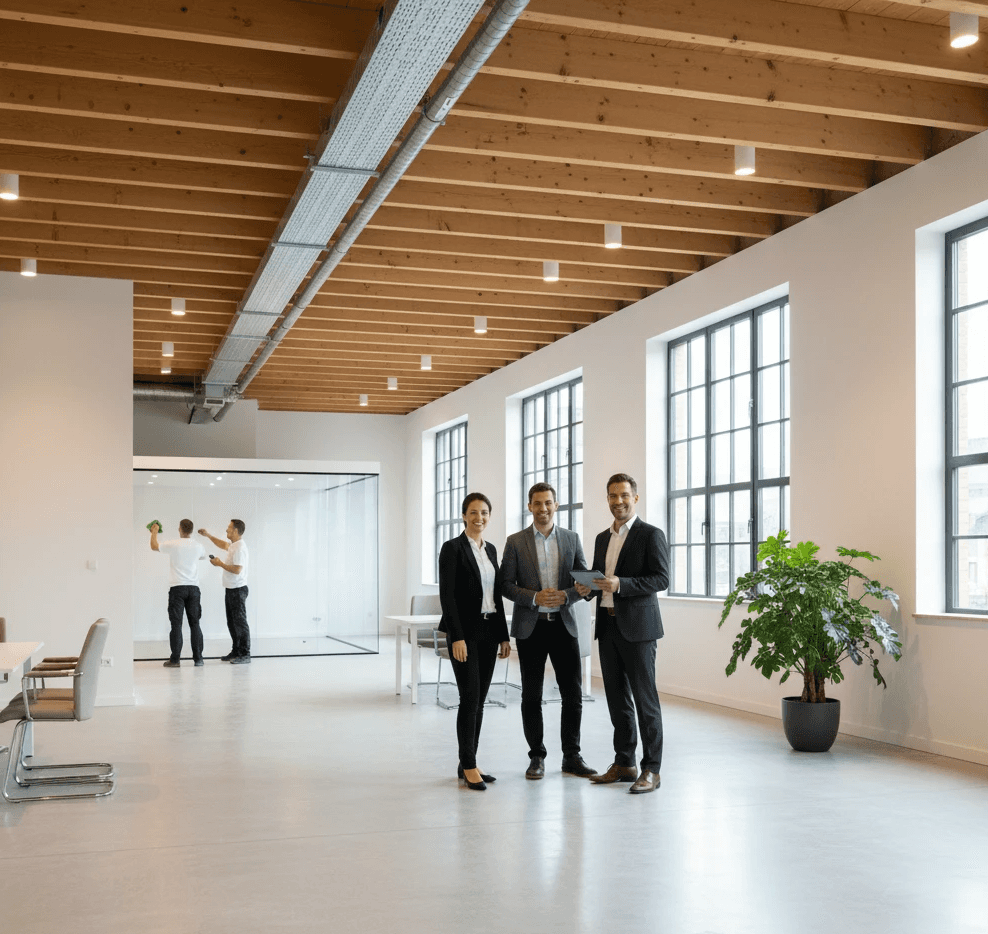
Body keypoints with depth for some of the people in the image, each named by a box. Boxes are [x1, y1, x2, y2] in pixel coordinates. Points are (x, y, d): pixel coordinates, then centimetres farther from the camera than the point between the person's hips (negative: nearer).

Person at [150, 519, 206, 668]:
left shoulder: (173, 544, -7)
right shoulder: (198, 546, 4)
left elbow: (154, 546, 10)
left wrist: (154, 531, 28)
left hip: (177, 588, -3)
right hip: (193, 588, 3)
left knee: (176, 624, 0)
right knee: (195, 623, 6)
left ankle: (175, 659, 1)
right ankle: (198, 658, 5)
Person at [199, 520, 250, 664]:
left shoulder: (240, 547, -19)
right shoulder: (233, 545, 12)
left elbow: (237, 570, -26)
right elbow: (223, 545, 35)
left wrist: (220, 564, -15)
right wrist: (208, 535, 29)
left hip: (238, 589, -10)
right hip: (231, 589, 10)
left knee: (240, 621, -7)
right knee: (231, 622, 15)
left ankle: (245, 655, -5)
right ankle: (236, 652, 22)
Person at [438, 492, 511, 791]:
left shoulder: (491, 549, 13)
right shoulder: (452, 548, -8)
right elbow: (447, 595, -13)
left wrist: (504, 635, 12)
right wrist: (457, 637, -19)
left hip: (489, 630, 7)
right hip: (465, 631, -7)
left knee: (480, 699, 8)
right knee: (470, 697, -7)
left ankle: (467, 763, 16)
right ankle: (469, 766, 1)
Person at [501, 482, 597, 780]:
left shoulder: (571, 539, 8)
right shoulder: (515, 542, 2)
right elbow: (505, 585, -2)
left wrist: (565, 596, -12)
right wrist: (535, 597, -16)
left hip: (563, 624, 1)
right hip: (530, 627, -1)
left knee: (573, 694, 2)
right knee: (531, 696, 5)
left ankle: (571, 756, 14)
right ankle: (536, 757, 16)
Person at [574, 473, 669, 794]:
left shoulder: (651, 535, -5)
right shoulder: (602, 538, 17)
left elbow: (662, 578, -13)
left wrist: (620, 584, -23)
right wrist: (587, 587, 0)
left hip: (637, 626, -7)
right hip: (608, 626, 7)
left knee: (645, 698, -3)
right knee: (617, 697, 11)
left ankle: (650, 769, 4)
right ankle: (624, 763, 21)